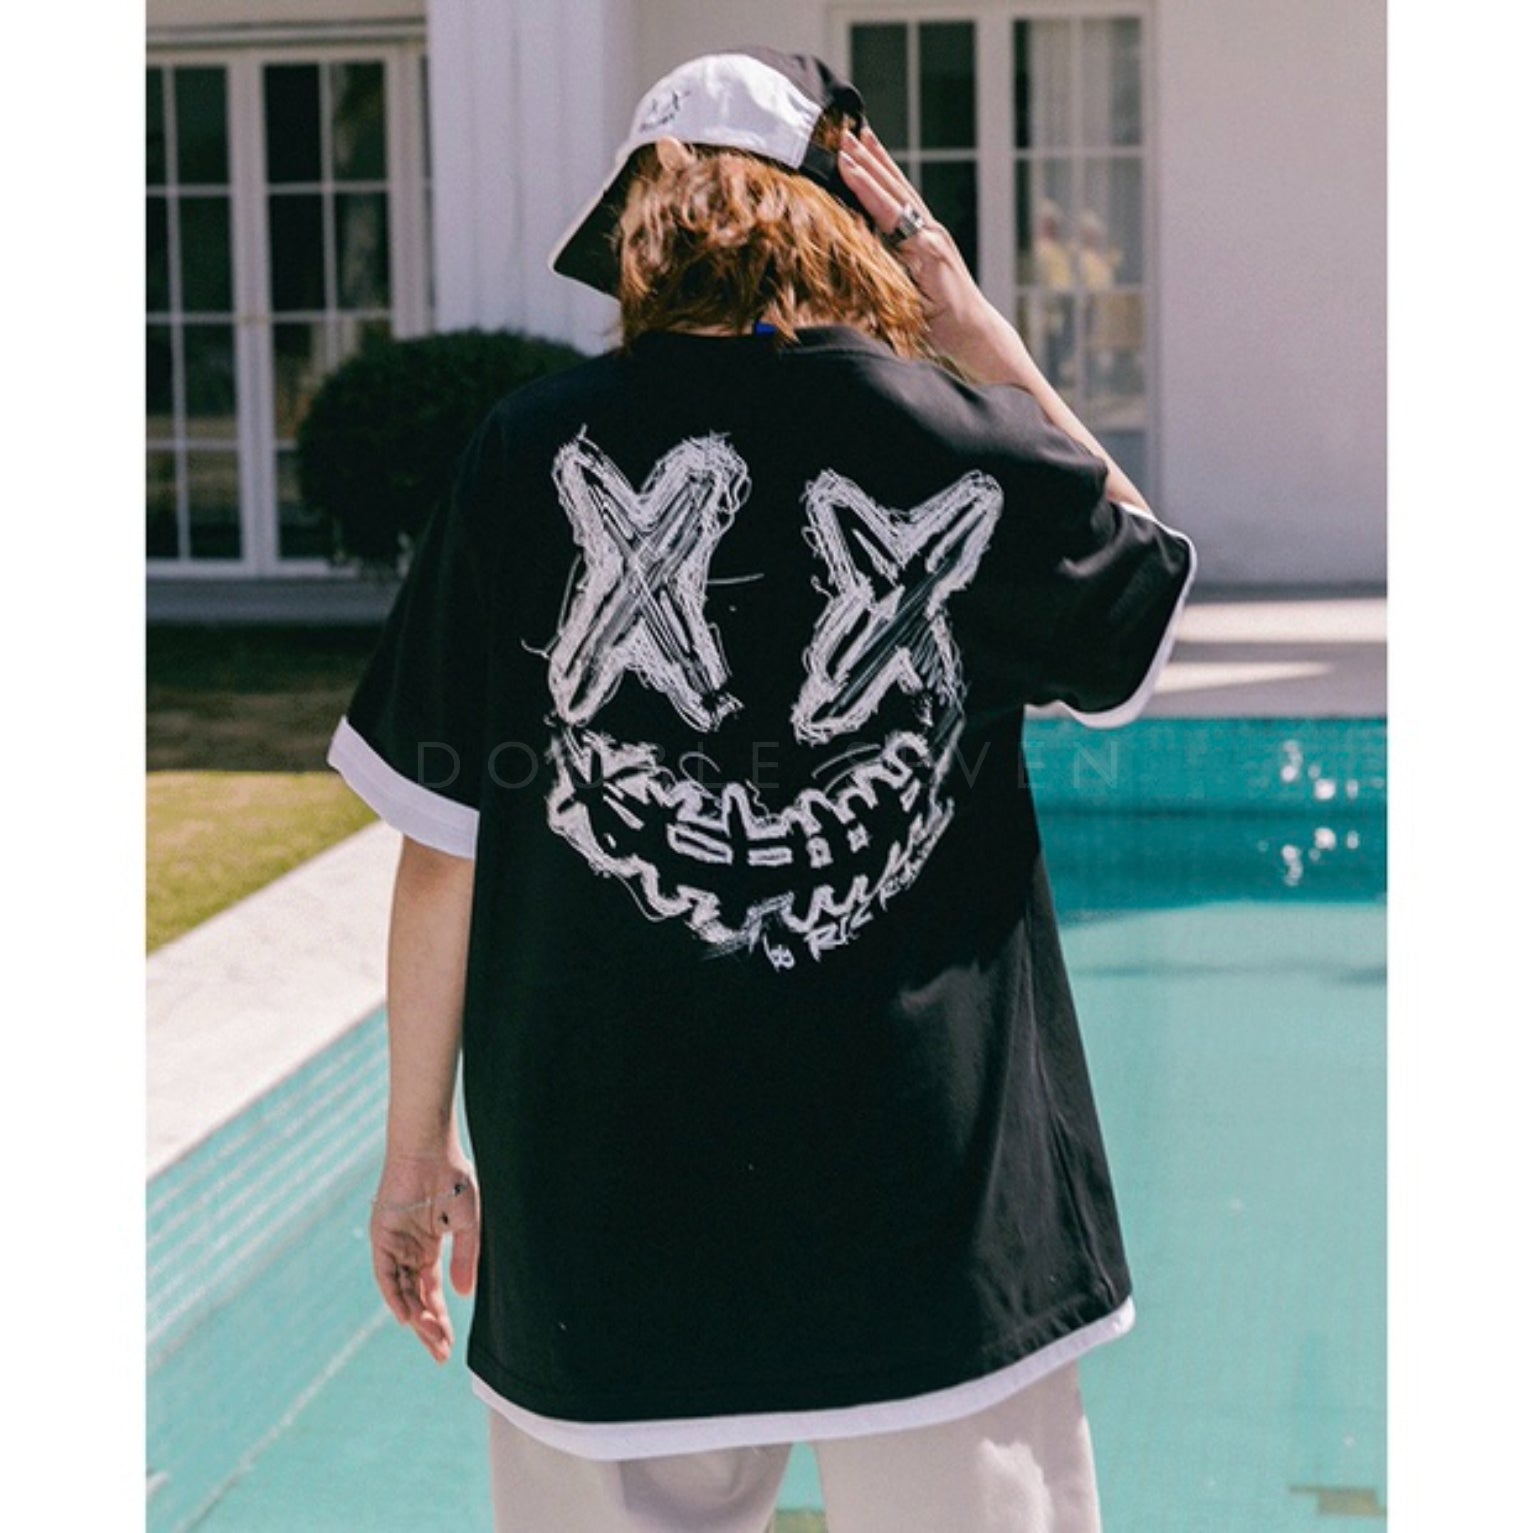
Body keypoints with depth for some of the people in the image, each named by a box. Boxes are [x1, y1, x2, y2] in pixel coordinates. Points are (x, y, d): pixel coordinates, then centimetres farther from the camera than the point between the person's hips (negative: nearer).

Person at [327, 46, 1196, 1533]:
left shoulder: (530, 454, -4)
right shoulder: (965, 444, -4)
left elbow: (445, 846, -1)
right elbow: (1135, 567, 20)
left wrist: (419, 1146, 11)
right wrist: (961, 308, 13)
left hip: (602, 1225, 1)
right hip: (941, 1219, 0)